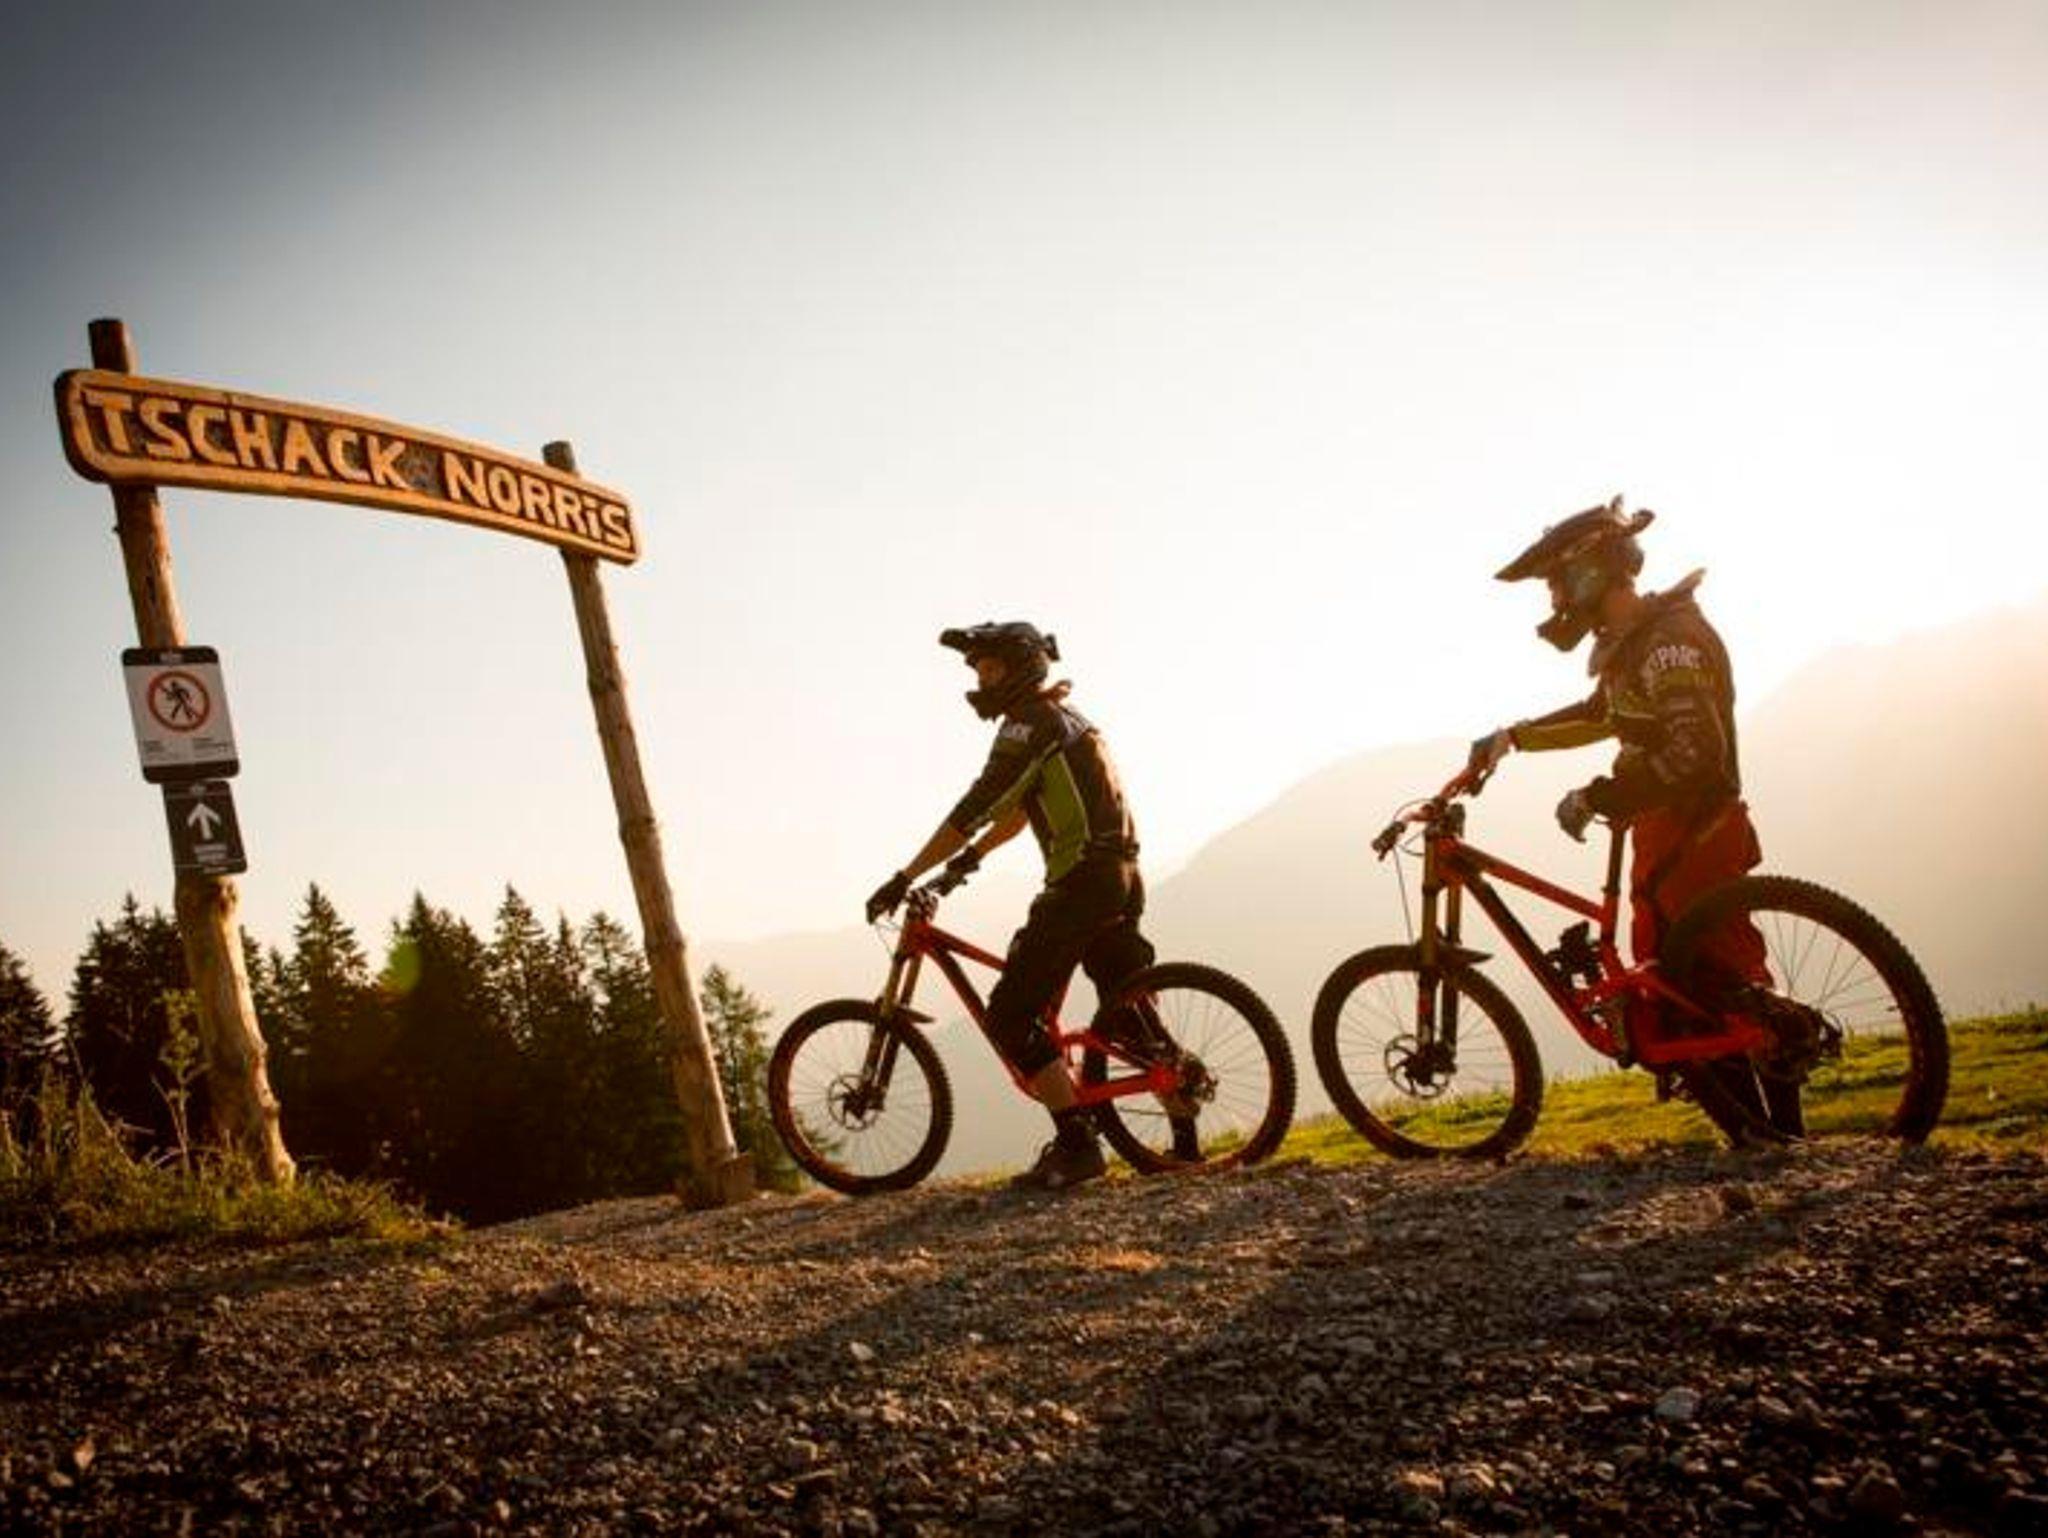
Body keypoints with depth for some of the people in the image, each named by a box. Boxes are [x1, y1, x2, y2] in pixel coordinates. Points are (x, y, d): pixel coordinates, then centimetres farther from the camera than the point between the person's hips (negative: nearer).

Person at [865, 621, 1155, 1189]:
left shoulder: (1033, 720, -8)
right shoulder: (1062, 718, 23)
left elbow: (975, 808, -16)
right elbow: (1019, 808, 35)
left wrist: (905, 878, -15)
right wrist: (974, 853, 43)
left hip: (1082, 881, -10)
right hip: (1121, 880, 10)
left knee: (1010, 1013, -8)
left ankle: (1076, 1143, -10)